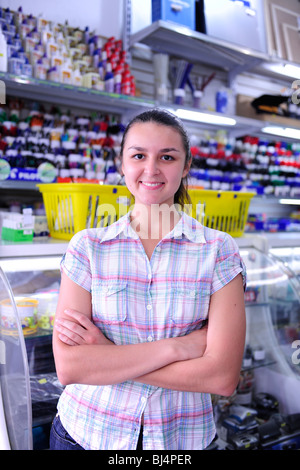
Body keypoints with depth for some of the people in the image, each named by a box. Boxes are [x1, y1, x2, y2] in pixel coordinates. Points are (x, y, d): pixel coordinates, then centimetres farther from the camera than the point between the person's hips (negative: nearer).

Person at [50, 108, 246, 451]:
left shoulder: (219, 251, -10)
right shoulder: (87, 246, -9)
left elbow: (223, 377, -17)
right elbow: (68, 367, -16)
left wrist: (104, 352, -18)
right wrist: (176, 346, -21)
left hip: (181, 437, 0)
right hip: (85, 433, 1)